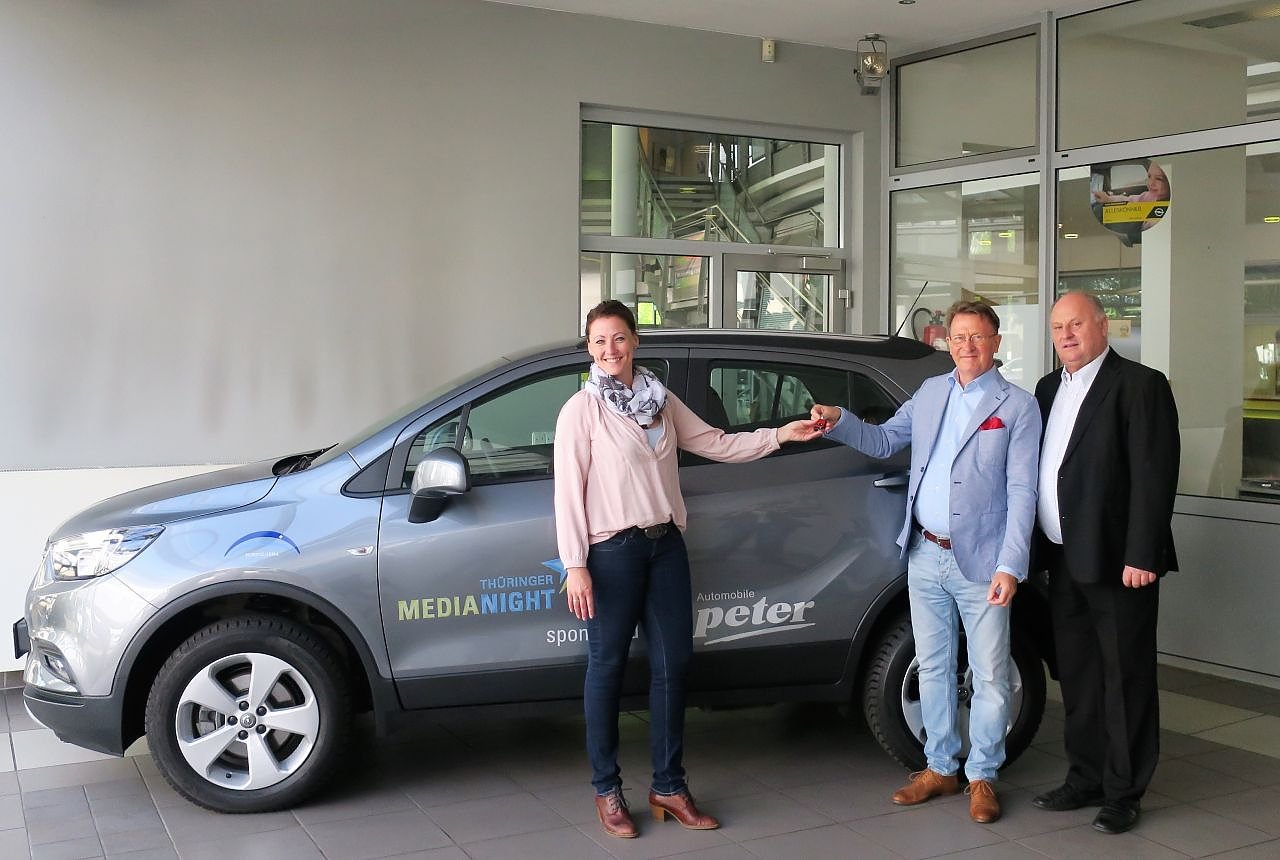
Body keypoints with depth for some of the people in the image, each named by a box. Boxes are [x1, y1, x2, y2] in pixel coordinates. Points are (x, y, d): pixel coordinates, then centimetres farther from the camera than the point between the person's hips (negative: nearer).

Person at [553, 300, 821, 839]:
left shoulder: (660, 400, 10)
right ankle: (607, 791, 17)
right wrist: (575, 566, -14)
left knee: (672, 664, 8)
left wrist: (780, 435, 1)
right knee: (607, 668, 4)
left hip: (666, 546, 5)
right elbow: (568, 491, -9)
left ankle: (668, 786, 21)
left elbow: (716, 445, 11)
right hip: (613, 551, -5)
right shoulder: (582, 409, -6)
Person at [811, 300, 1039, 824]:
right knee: (933, 668, 14)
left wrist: (1011, 566, -16)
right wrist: (838, 422, -2)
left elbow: (1021, 493, -10)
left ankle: (982, 776, 20)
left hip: (980, 562, -5)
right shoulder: (930, 392, 10)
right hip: (924, 555, 5)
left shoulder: (1017, 407, -5)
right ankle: (940, 768, 28)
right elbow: (884, 440, 17)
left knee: (989, 677, 4)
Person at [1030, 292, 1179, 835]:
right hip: (1063, 560, 7)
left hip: (1115, 561, -7)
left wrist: (1141, 556, -19)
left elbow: (1154, 476, -14)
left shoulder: (1139, 385, -8)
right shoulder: (1048, 388, 14)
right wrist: (1042, 549, 10)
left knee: (1125, 680, 3)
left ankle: (1123, 794, 13)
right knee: (1077, 677, 15)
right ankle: (1085, 780, 27)